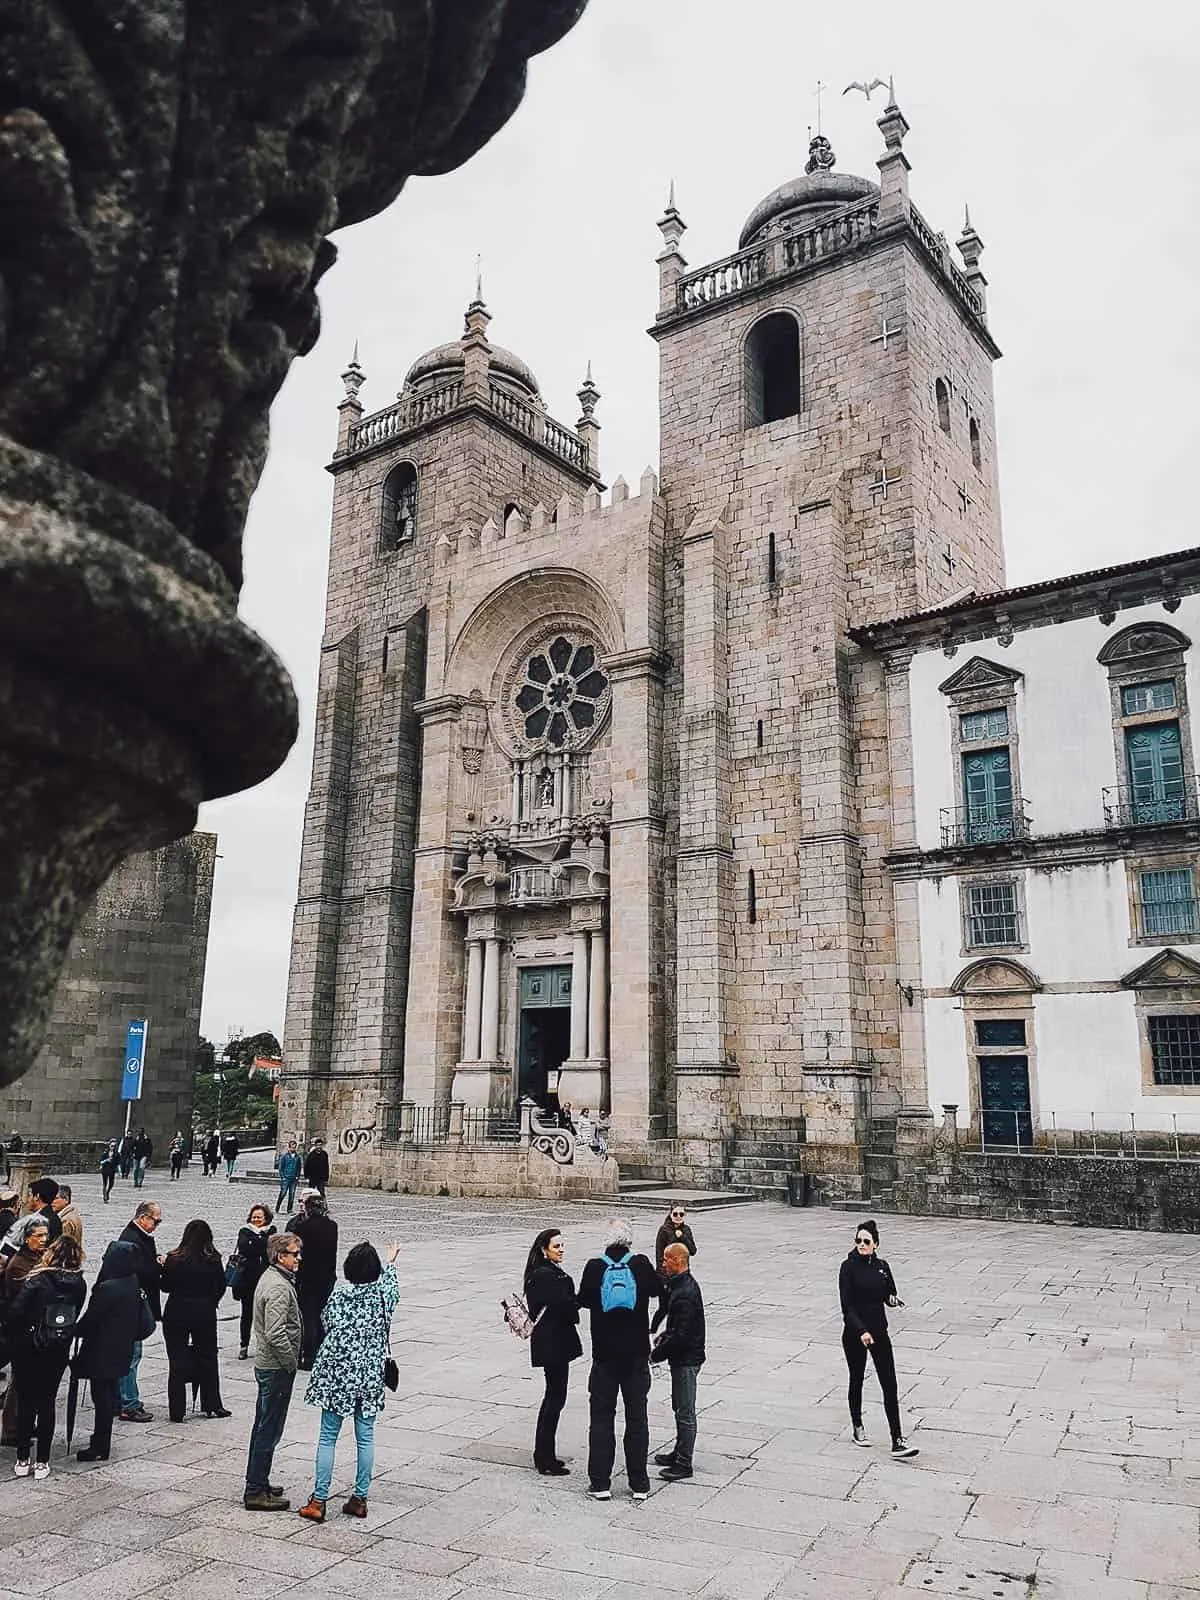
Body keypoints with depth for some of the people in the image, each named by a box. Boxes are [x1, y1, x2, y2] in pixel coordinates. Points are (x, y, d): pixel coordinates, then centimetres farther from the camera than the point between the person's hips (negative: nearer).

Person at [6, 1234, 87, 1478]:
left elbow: (16, 1311, -18)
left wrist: (15, 1338, -2)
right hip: (59, 1351, 3)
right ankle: (42, 1461, 15)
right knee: (47, 1403, 12)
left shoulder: (36, 1279, -16)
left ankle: (23, 1460, 17)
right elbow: (75, 1316, 2)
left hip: (28, 1349, -3)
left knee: (25, 1403, 11)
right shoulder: (78, 1284, -4)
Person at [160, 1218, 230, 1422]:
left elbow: (166, 1286, -4)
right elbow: (221, 1287, 0)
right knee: (208, 1359, 15)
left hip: (176, 1314, -1)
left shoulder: (173, 1259, -13)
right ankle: (211, 1405, 23)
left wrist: (163, 1266, 11)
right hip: (205, 1314, 1)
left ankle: (178, 1411, 10)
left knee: (177, 1361, 8)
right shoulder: (213, 1260, -9)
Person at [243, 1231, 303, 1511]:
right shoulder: (279, 1287, -22)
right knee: (269, 1430, -1)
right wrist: (292, 1361, -16)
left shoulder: (270, 1278, 10)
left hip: (266, 1364, 10)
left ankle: (256, 1484, 29)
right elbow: (276, 1333, -28)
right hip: (277, 1368, -10)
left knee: (264, 1427, 19)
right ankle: (257, 1492, 6)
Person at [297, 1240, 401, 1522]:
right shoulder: (383, 1295, -6)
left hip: (336, 1374, -1)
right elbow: (388, 1279, 17)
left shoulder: (338, 1294, -10)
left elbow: (326, 1323, 6)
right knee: (365, 1437, 11)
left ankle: (318, 1500, 10)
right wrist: (390, 1261, 38)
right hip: (370, 1377, 1)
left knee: (327, 1437, 8)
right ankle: (360, 1499, 16)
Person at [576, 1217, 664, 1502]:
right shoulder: (641, 1265, -11)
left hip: (605, 1353, 0)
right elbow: (659, 1292, 7)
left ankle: (600, 1483, 12)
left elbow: (583, 1300, 4)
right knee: (637, 1417, 10)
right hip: (637, 1353, 1)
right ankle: (639, 1484, 15)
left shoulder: (595, 1267, -11)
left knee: (602, 1417, 10)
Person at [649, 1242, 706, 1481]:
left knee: (685, 1412, 1)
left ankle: (683, 1464, 10)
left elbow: (681, 1335, -26)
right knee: (679, 1407, 20)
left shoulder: (685, 1293, -26)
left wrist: (657, 1354, -16)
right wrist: (664, 1335, 7)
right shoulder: (681, 1285, 7)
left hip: (686, 1359, -10)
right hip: (683, 1357, 10)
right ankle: (679, 1452, 33)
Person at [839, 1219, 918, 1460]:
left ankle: (897, 1441, -1)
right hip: (854, 1333, -3)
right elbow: (846, 1304, -16)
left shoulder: (882, 1266, 2)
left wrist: (895, 1299, -10)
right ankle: (858, 1427, 33)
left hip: (879, 1331, 3)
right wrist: (861, 1331, -26)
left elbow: (889, 1295, 13)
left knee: (890, 1386, -2)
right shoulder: (849, 1266, -11)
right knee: (857, 1380, 13)